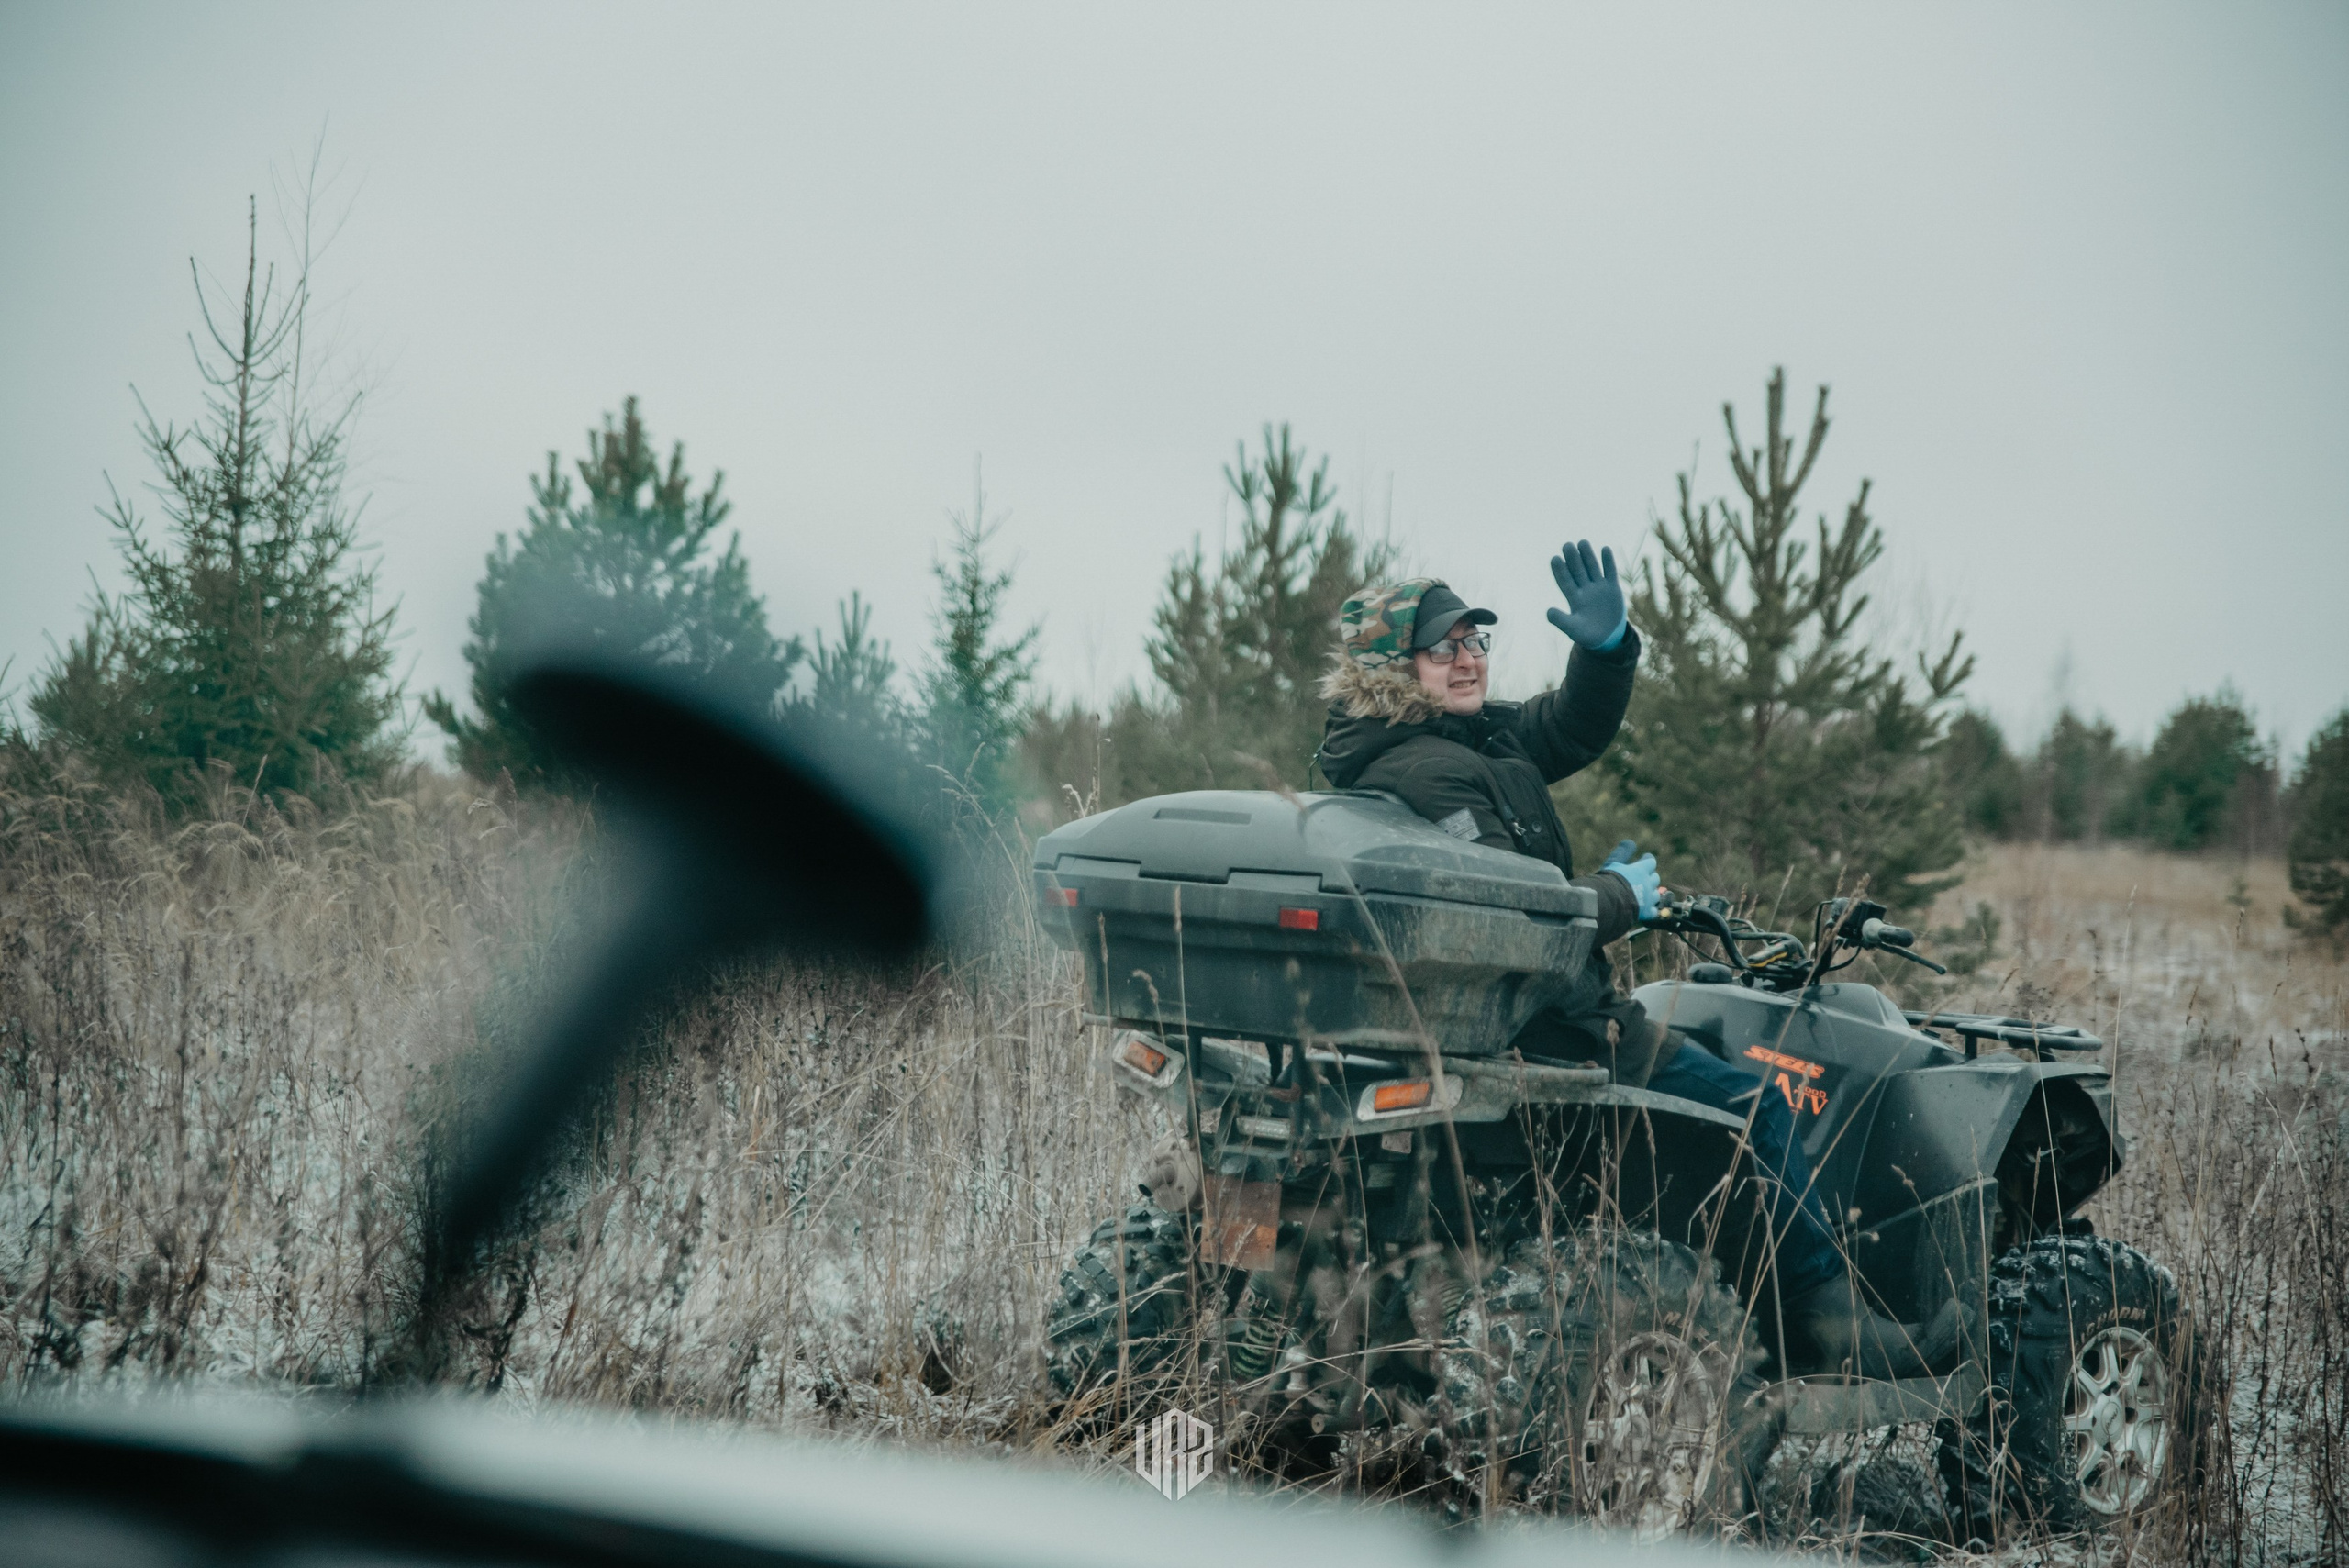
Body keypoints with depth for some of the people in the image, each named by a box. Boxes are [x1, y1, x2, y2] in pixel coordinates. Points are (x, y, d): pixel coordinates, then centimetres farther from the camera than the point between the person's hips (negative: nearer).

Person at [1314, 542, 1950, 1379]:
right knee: (1753, 1106, -10)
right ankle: (1842, 1330, -5)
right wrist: (1622, 897, -11)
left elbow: (1570, 729, 18)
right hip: (1540, 1031, -12)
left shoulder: (1476, 734, 11)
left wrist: (1608, 648, -2)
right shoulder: (1424, 770, -21)